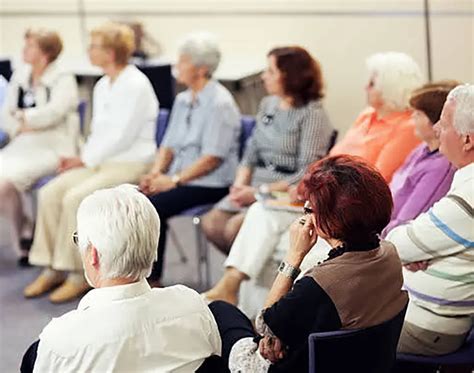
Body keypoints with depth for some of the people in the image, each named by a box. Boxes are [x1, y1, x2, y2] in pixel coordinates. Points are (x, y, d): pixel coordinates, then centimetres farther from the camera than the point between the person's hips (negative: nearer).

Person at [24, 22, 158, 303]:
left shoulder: (136, 85, -13)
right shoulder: (103, 85, 15)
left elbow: (122, 137, -17)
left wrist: (85, 159, -12)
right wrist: (82, 159, 2)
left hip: (130, 164, -8)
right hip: (100, 161, 8)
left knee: (75, 198, -28)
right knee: (50, 193, -12)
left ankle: (79, 276, -17)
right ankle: (52, 269, -7)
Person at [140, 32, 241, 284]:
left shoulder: (220, 103, -12)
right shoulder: (183, 100, 15)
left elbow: (213, 158, -17)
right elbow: (169, 145, 18)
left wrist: (174, 180, -19)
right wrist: (156, 173, -1)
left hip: (210, 184, -8)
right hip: (180, 179, 8)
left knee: (152, 206, -26)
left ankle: (151, 280, -13)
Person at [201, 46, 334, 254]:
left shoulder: (312, 114, -10)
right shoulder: (268, 105, 13)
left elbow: (306, 175, -15)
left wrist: (260, 191, -18)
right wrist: (240, 184, -4)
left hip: (287, 195, -7)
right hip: (256, 187, 7)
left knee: (236, 228, -25)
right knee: (211, 223, -11)